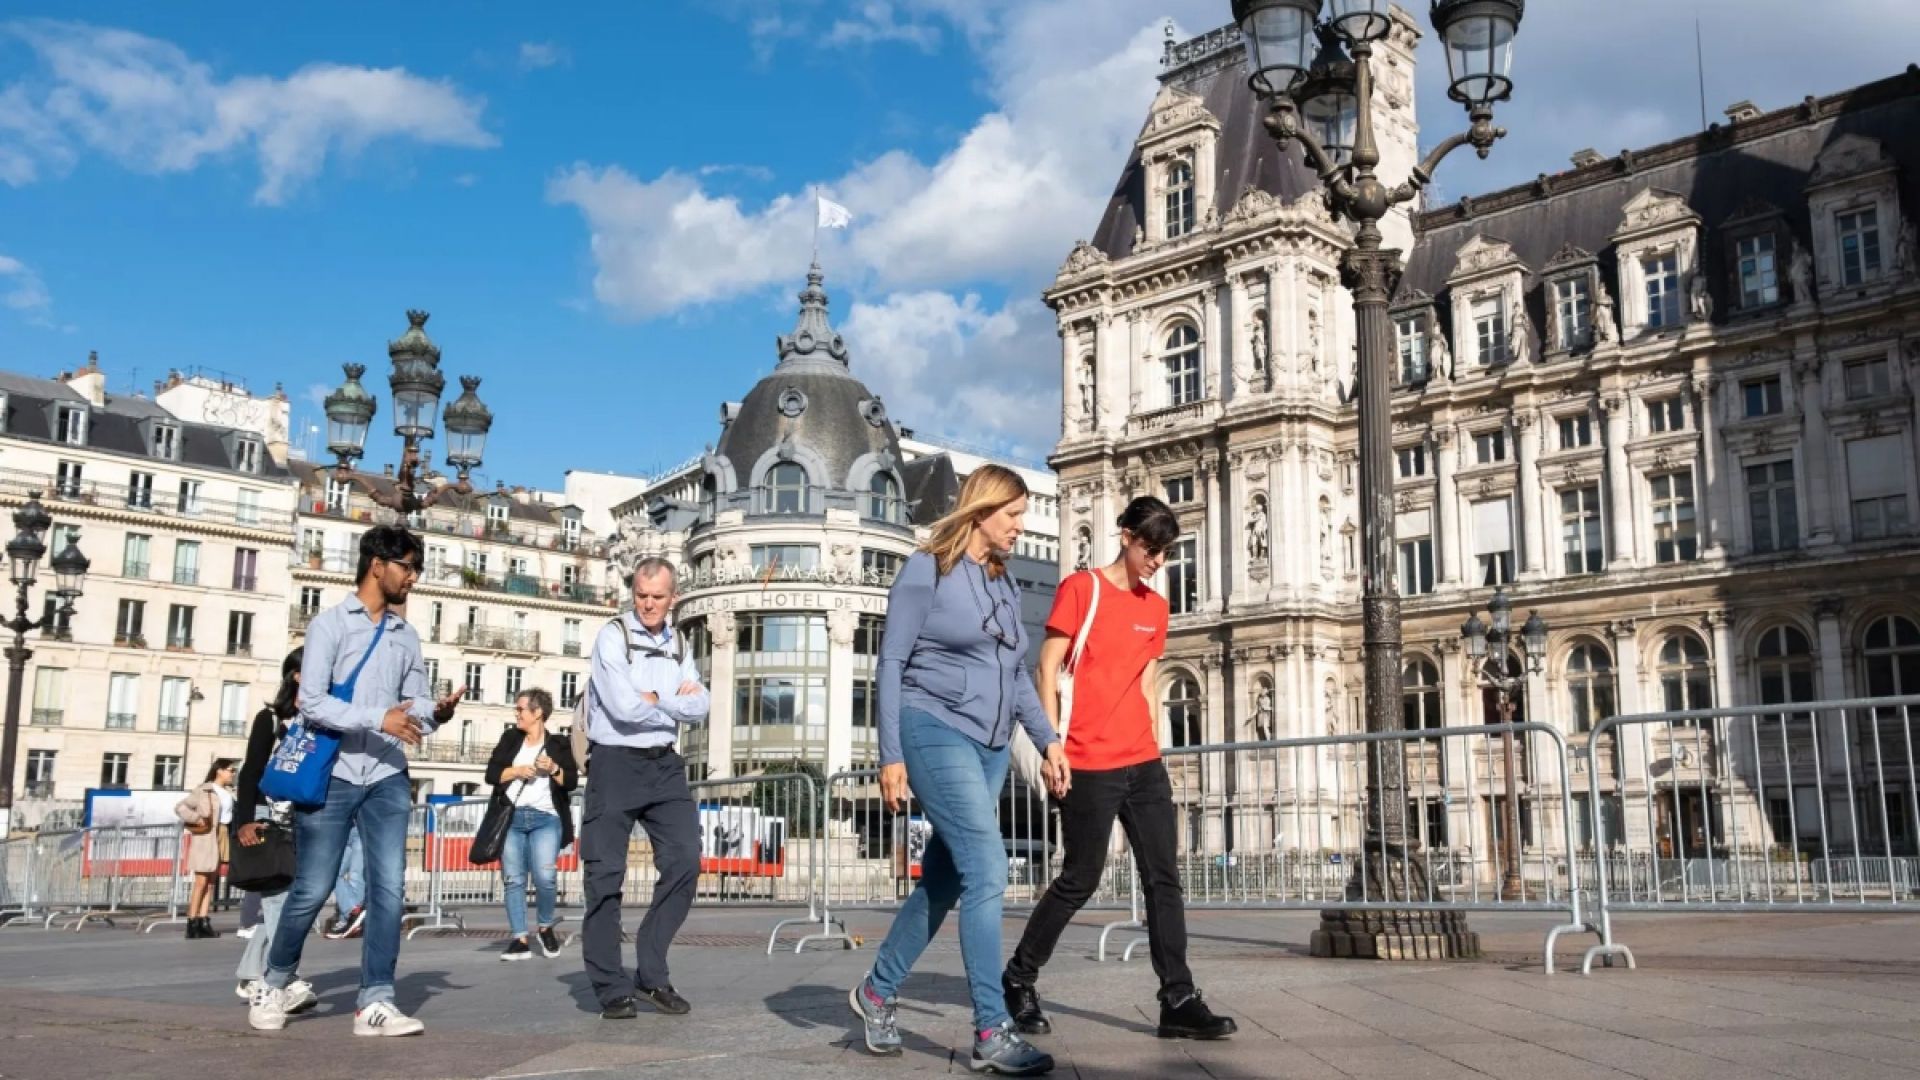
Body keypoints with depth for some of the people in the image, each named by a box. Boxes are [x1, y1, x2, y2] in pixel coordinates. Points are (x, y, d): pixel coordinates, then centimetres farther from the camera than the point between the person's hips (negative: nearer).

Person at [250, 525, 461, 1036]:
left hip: (387, 778, 4)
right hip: (331, 775, -4)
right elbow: (311, 701, -12)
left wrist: (435, 712, -10)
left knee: (389, 888, -3)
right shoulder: (330, 623, -1)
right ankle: (274, 984, 24)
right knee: (312, 889, 2)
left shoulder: (407, 636, 14)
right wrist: (378, 718, -22)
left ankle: (375, 1001, 2)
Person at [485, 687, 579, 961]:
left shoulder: (559, 744, 7)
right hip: (512, 817, 3)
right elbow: (491, 773, 6)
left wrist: (554, 769, -15)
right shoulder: (509, 738, 14)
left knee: (544, 877, -15)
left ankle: (546, 927, 9)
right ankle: (520, 939, 4)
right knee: (513, 879, -1)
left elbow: (572, 782, 2)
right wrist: (517, 770, -8)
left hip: (546, 818, -2)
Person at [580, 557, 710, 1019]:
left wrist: (653, 697, -10)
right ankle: (612, 988, 6)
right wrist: (674, 701, -4)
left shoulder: (678, 645, 13)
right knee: (606, 874, -3)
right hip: (615, 762, -5)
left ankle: (652, 976, 7)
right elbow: (624, 707, -17)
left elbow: (698, 709, 2)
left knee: (684, 861, -3)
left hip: (664, 764, 5)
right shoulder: (612, 637, -5)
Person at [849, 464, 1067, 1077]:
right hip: (936, 733, -7)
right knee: (987, 870, -15)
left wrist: (1048, 740, 11)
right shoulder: (928, 569, -5)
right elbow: (892, 662, -7)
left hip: (990, 746, 8)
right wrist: (891, 753, -11)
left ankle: (879, 990, 29)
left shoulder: (1005, 583, 15)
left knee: (942, 880, 11)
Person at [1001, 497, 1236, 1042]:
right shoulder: (1080, 588, -4)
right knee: (1080, 880, 1)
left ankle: (1178, 1001, 5)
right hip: (1090, 765, -6)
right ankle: (1017, 979, 18)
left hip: (1143, 763, 6)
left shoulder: (1156, 606, 14)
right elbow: (1047, 669, -6)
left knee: (1164, 877, 2)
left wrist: (1156, 750, 14)